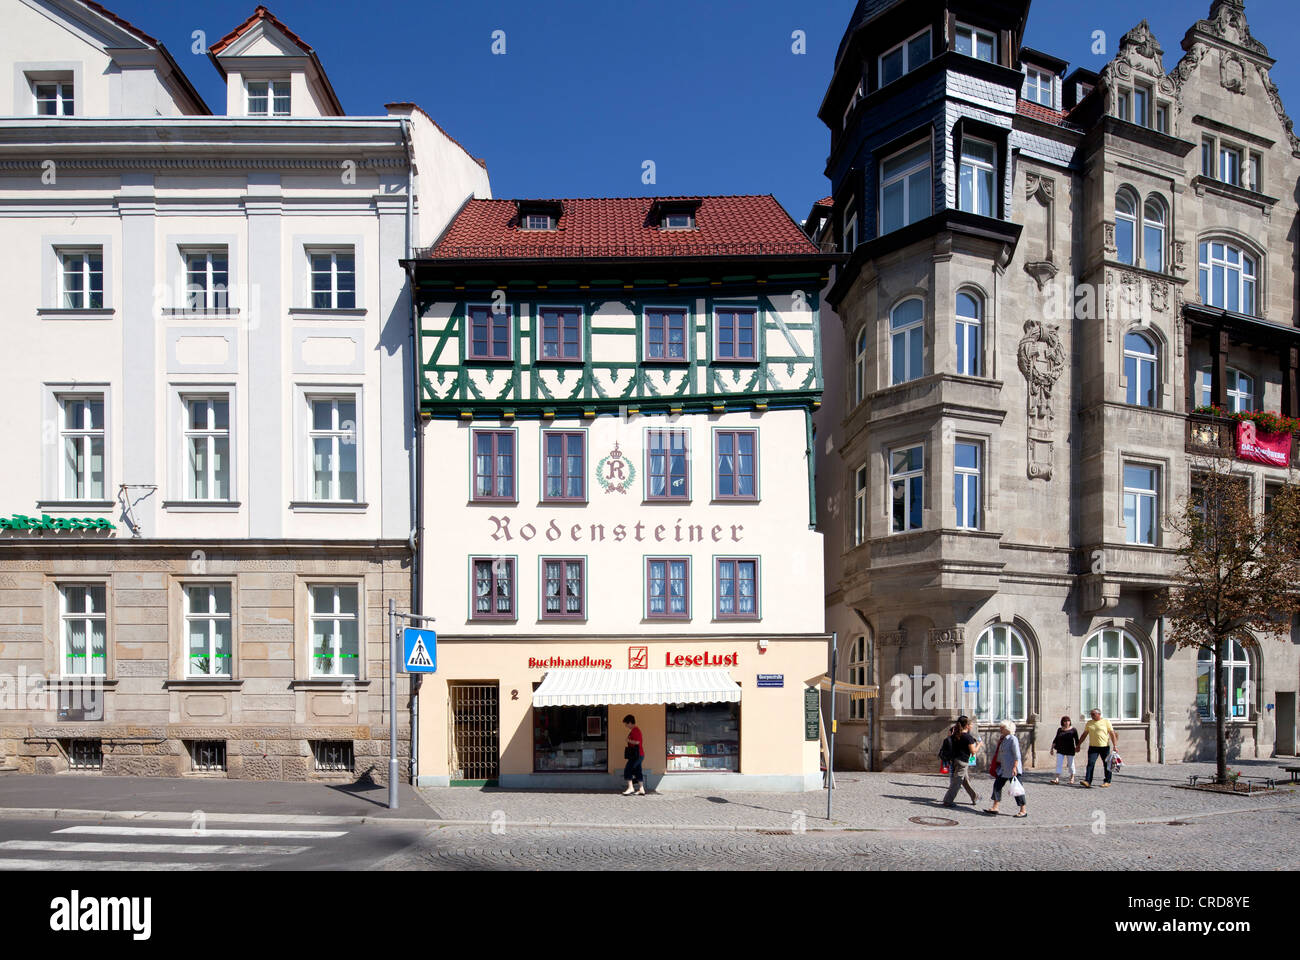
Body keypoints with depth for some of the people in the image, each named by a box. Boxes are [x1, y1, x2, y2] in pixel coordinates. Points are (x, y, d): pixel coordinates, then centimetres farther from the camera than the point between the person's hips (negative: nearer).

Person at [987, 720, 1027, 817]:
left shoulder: (1012, 739, -15)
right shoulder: (1003, 739, 12)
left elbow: (1017, 755, -19)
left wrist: (1014, 767, -24)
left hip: (1012, 769, -10)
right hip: (1004, 769, 10)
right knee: (997, 785, 9)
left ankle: (1023, 811, 7)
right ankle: (995, 808, 15)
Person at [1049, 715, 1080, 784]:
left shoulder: (1073, 730, -2)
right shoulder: (1060, 730, 8)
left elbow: (1077, 740, -3)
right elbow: (1055, 739, 12)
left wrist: (1077, 747, -15)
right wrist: (1052, 748, 10)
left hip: (1070, 750, -3)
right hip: (1060, 750, 3)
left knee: (1070, 763, 7)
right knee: (1058, 764, -5)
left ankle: (1072, 777, 26)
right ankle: (1057, 778, -8)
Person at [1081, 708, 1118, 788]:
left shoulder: (1106, 722, 0)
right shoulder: (1089, 723, 9)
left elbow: (1112, 733, -1)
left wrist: (1114, 745, -9)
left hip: (1104, 746, -2)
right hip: (1093, 747, 2)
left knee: (1106, 765, 7)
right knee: (1090, 764, -8)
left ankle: (1107, 781, 19)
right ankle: (1087, 781, -12)